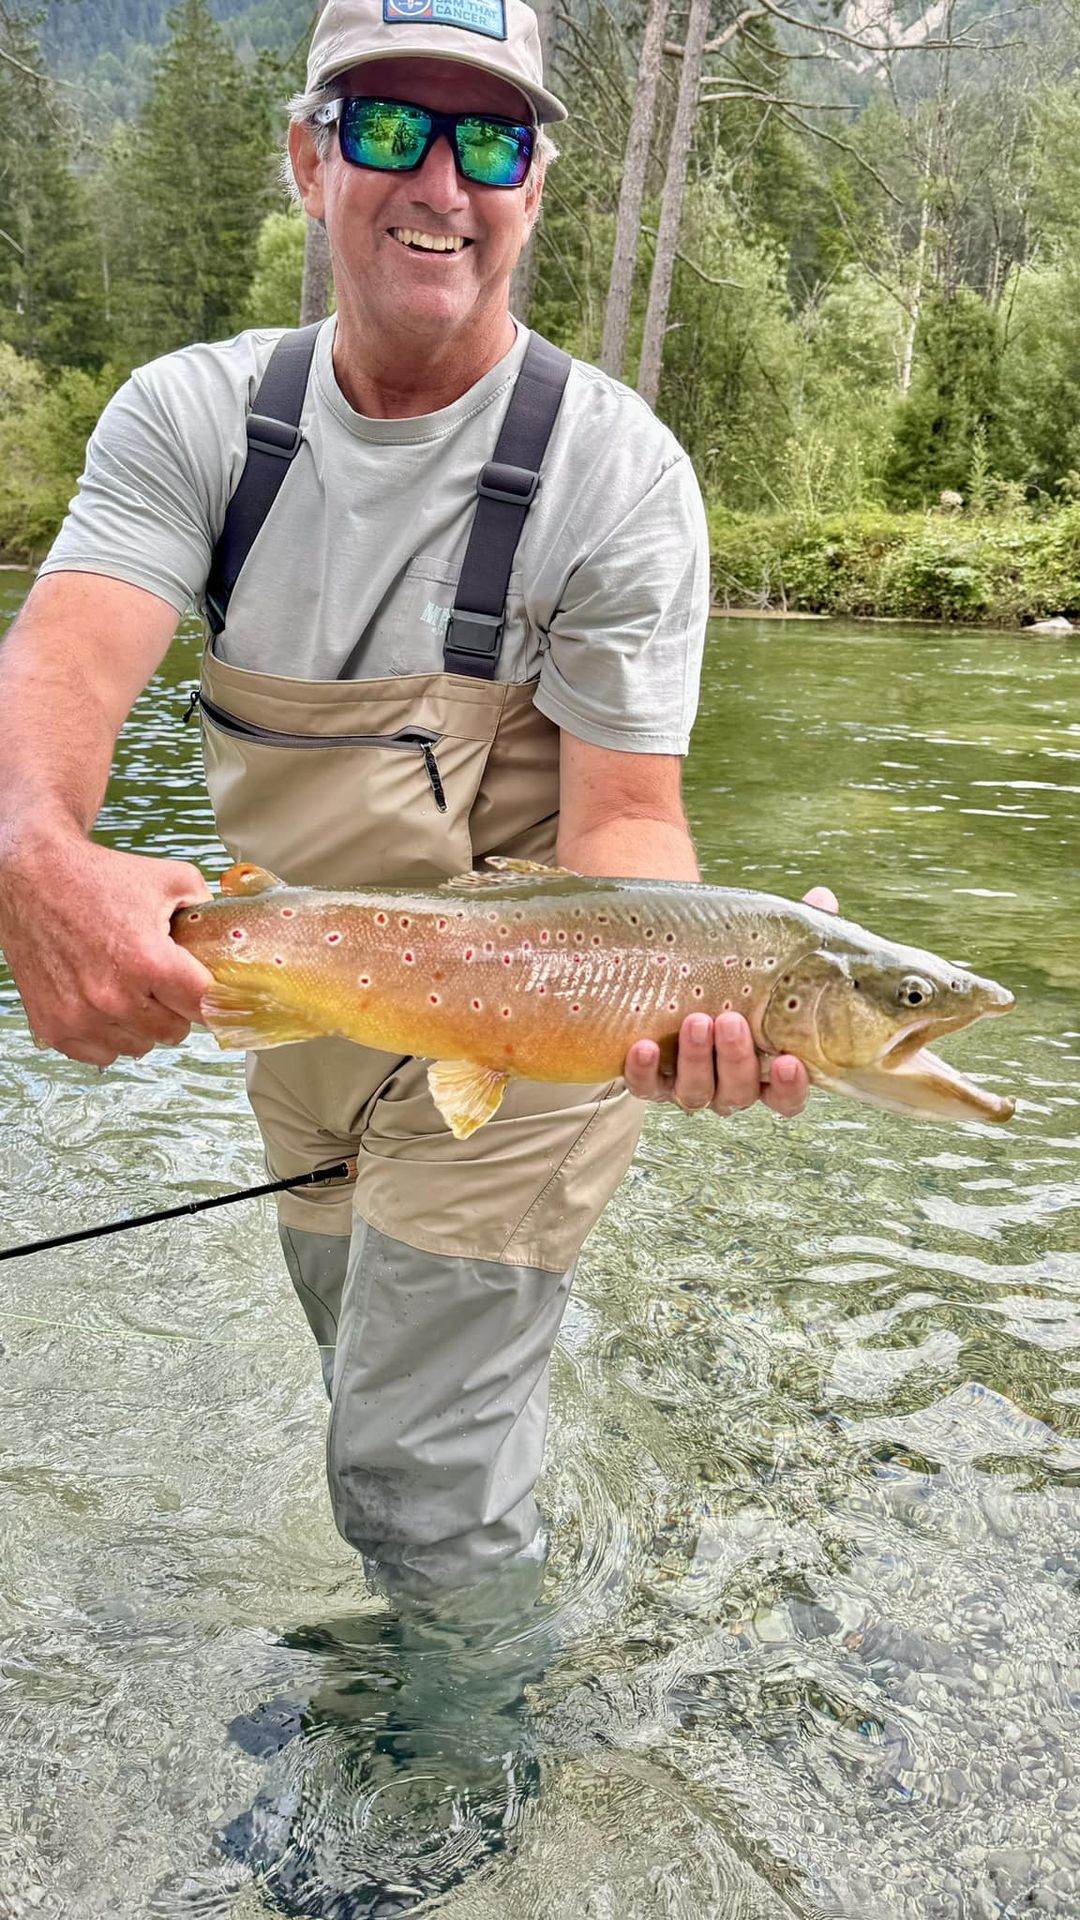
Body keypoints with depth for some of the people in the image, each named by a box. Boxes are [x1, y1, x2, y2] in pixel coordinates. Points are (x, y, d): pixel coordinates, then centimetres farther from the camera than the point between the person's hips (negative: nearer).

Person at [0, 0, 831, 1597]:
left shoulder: (618, 471, -17)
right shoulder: (191, 418, -8)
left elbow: (621, 819, -19)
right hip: (295, 1001, 5)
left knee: (424, 1503, 1)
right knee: (364, 1377, 27)